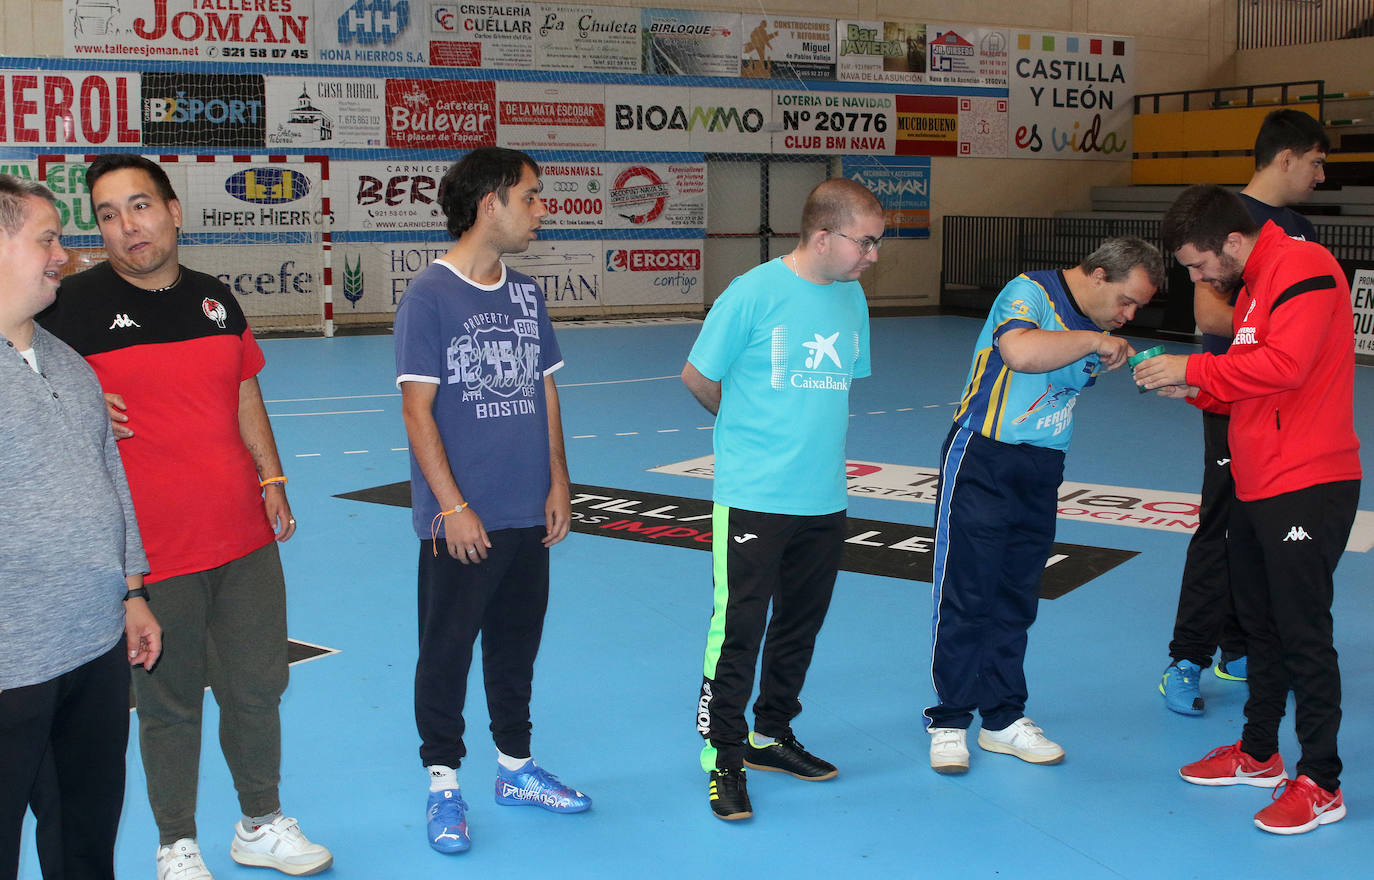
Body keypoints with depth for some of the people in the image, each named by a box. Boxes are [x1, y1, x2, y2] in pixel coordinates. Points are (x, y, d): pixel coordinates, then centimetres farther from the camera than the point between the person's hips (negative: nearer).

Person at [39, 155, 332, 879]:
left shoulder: (215, 299, 8)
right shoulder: (76, 302, -7)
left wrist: (272, 479, 12)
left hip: (244, 539, 5)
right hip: (153, 551, -4)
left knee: (257, 687, 14)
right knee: (169, 704, 7)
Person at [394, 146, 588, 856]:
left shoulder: (526, 293, 9)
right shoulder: (429, 296, -11)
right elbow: (417, 410, -13)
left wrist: (557, 481, 8)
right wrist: (453, 507, -15)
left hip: (529, 517, 6)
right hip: (460, 523, -6)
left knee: (516, 646, 16)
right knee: (446, 653, 5)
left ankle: (516, 769, 31)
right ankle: (443, 785, 19)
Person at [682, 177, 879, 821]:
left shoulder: (852, 298, 7)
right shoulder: (754, 293, -12)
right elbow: (698, 377, -3)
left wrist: (812, 435, 11)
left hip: (824, 500, 6)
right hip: (752, 497, -6)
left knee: (800, 626, 15)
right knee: (737, 630, -2)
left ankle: (771, 736, 32)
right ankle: (724, 756, 11)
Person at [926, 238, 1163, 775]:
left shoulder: (1099, 328, 10)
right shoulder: (1030, 292, -13)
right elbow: (1020, 351, -35)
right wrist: (1094, 341, -23)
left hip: (1042, 472, 7)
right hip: (982, 461, -7)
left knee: (1016, 599, 11)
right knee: (964, 593, -3)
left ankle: (1003, 717, 20)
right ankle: (949, 720, 6)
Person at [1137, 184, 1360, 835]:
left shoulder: (1302, 268, -14)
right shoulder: (1253, 284, 17)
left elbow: (1284, 366, -27)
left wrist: (1193, 368, -17)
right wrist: (1190, 389, 3)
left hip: (1306, 487, -10)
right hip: (1257, 485, 10)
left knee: (1303, 632, -3)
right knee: (1259, 623, 16)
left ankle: (1320, 783, 7)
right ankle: (1258, 755, 30)